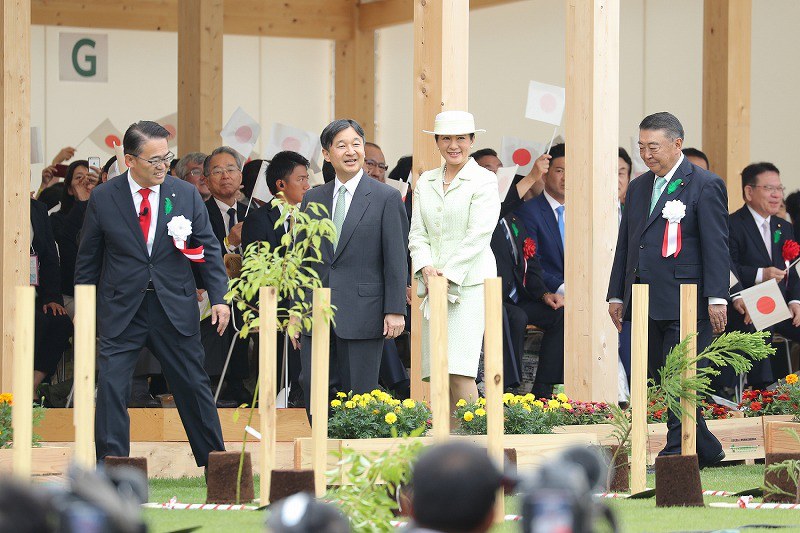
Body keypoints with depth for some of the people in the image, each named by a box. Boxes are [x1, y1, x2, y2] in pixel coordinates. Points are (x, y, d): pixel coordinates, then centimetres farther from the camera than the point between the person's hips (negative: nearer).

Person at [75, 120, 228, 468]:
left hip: (175, 307, 1)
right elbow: (88, 259, 6)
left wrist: (219, 298, -2)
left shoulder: (186, 194, 1)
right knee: (111, 387, -8)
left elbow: (209, 249, 6)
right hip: (121, 309, -1)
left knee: (194, 385, 8)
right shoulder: (103, 198, -2)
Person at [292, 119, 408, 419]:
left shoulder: (386, 198, 0)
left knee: (359, 392, -1)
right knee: (312, 386, -1)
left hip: (363, 313, -4)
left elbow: (396, 259, -3)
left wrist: (395, 310, -9)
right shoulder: (312, 199, 12)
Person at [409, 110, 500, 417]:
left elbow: (478, 236, -9)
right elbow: (417, 233, 12)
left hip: (469, 282, -6)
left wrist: (447, 276, -15)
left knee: (459, 370, -15)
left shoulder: (484, 181, -1)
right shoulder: (425, 182, 16)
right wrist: (426, 267, -8)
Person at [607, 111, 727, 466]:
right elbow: (625, 243, 22)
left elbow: (716, 246, -8)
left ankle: (676, 451, -6)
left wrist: (717, 298, -14)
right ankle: (707, 450, 15)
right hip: (646, 303, 7)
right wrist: (616, 295, 17)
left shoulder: (705, 185, -3)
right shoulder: (638, 187, 18)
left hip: (685, 303, -7)